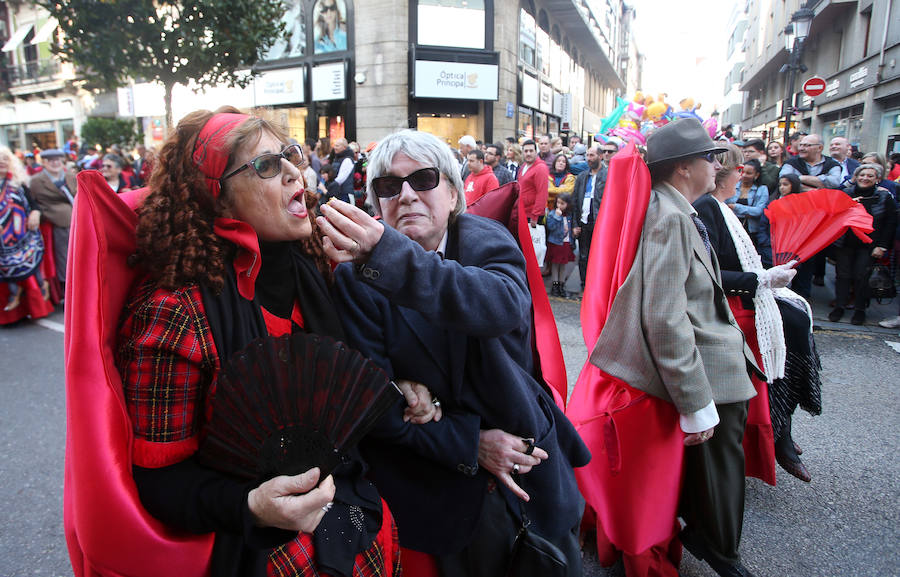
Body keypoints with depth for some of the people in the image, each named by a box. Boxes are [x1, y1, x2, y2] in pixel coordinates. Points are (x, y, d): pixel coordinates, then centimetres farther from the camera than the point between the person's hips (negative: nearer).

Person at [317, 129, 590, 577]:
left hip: (528, 457, 2)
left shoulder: (488, 240, -9)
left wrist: (388, 253, -46)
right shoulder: (356, 278, -11)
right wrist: (468, 444, -20)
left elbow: (503, 304, -34)